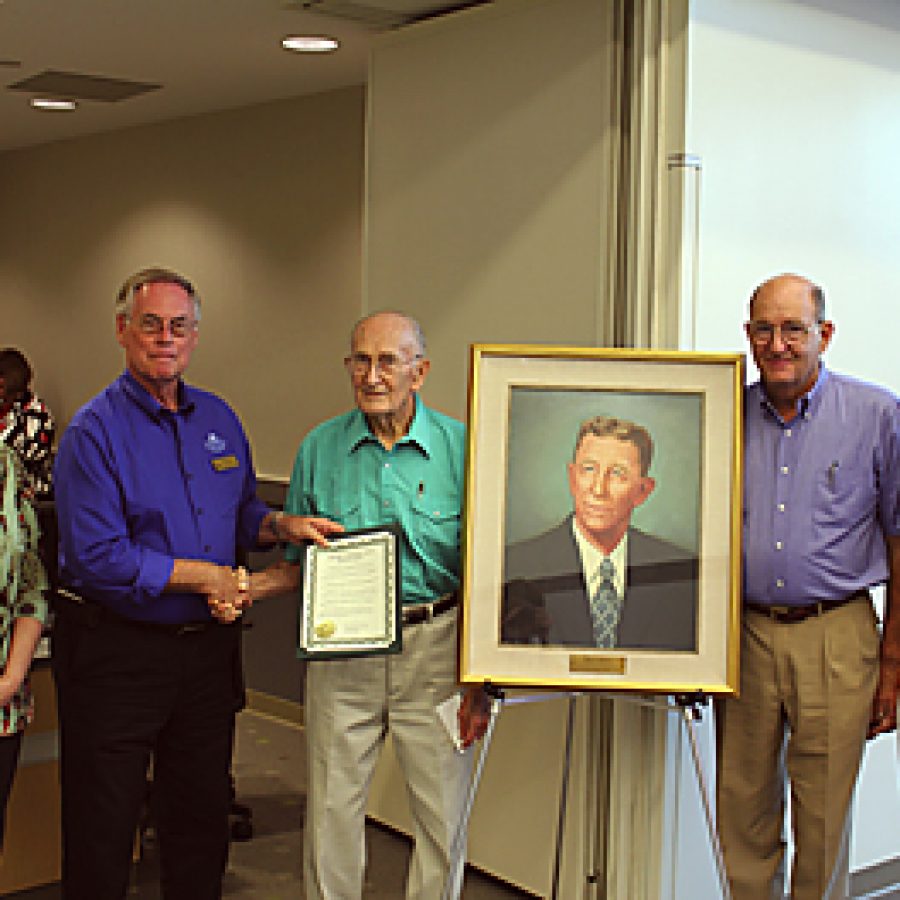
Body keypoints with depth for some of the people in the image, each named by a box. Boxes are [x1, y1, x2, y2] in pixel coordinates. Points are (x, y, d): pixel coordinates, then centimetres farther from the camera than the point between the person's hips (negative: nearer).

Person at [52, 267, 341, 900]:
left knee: (203, 812, 18)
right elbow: (97, 558, -21)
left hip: (208, 646, 6)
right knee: (102, 829, 7)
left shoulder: (219, 419, 8)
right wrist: (208, 576, -17)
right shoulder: (95, 431, -13)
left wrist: (285, 526, -2)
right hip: (117, 653, -6)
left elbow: (242, 514, 20)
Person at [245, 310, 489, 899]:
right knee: (331, 810, 8)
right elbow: (302, 562, 11)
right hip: (342, 651, 2)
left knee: (444, 816, 5)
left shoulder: (459, 447, -4)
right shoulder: (320, 448, 3)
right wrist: (245, 587, -9)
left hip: (434, 649, -1)